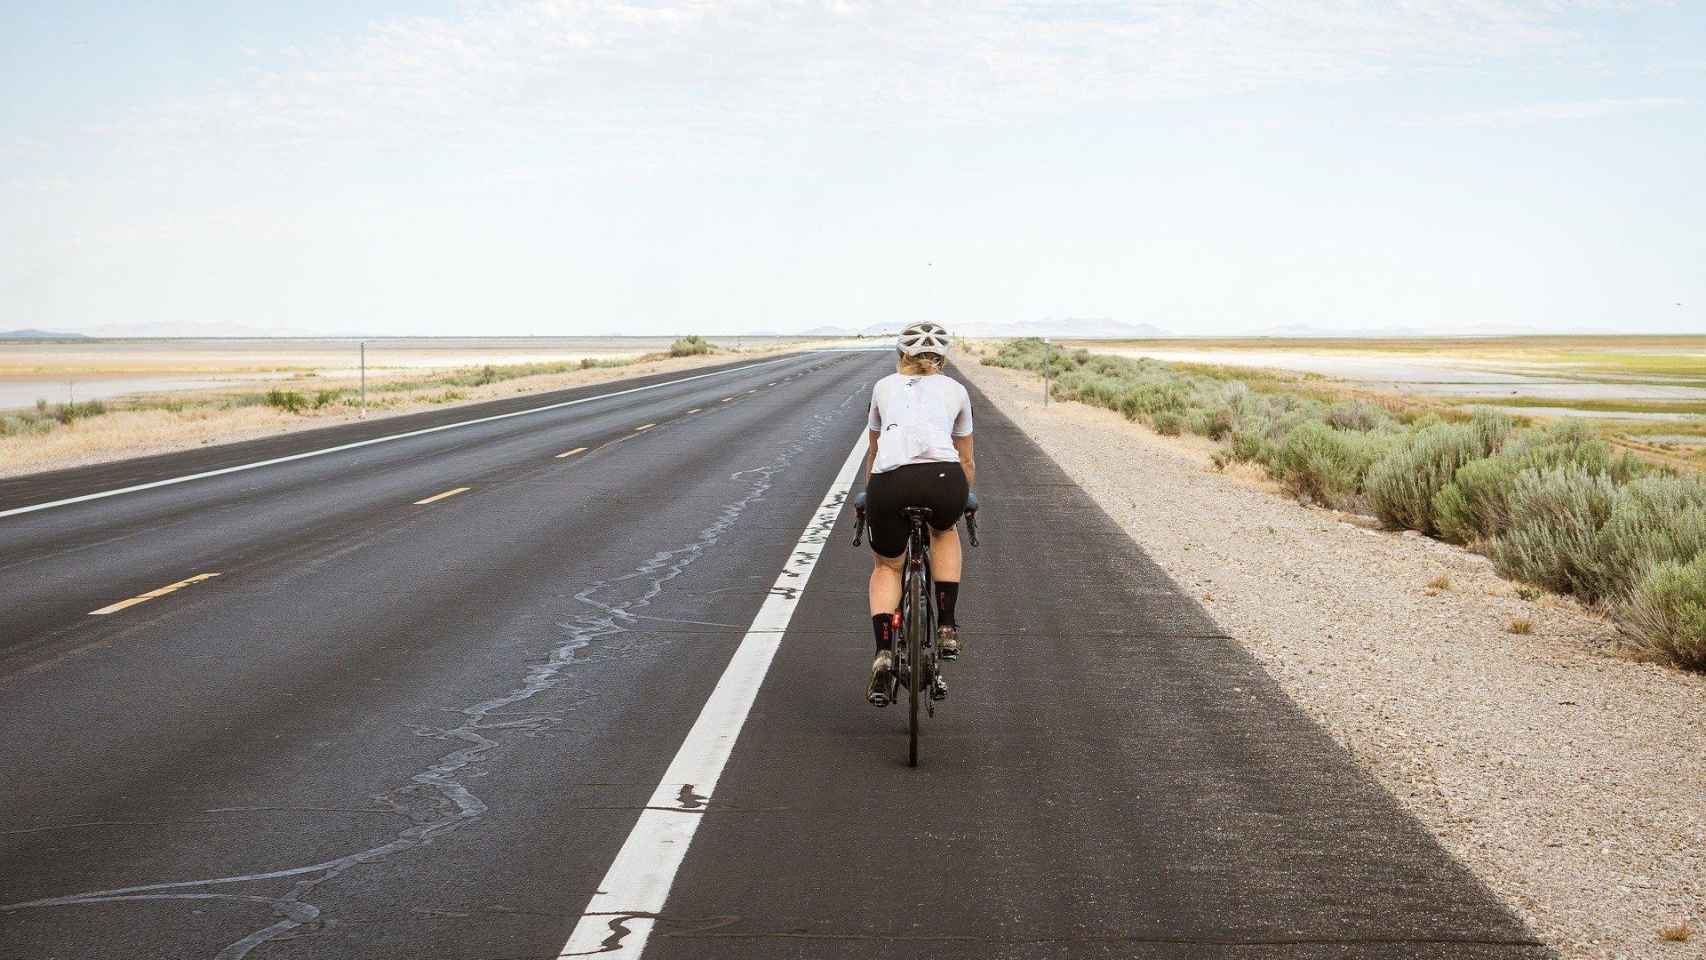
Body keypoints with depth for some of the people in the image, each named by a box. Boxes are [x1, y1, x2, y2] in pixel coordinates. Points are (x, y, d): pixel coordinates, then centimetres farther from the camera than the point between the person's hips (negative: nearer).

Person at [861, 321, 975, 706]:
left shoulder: (884, 386, 29)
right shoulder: (955, 390, 28)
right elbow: (966, 461, 39)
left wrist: (871, 496, 59)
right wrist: (963, 500, 57)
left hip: (889, 483, 0)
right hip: (944, 480, 0)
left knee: (886, 567, 25)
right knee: (945, 533, 35)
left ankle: (883, 654, 4)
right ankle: (947, 628, 24)